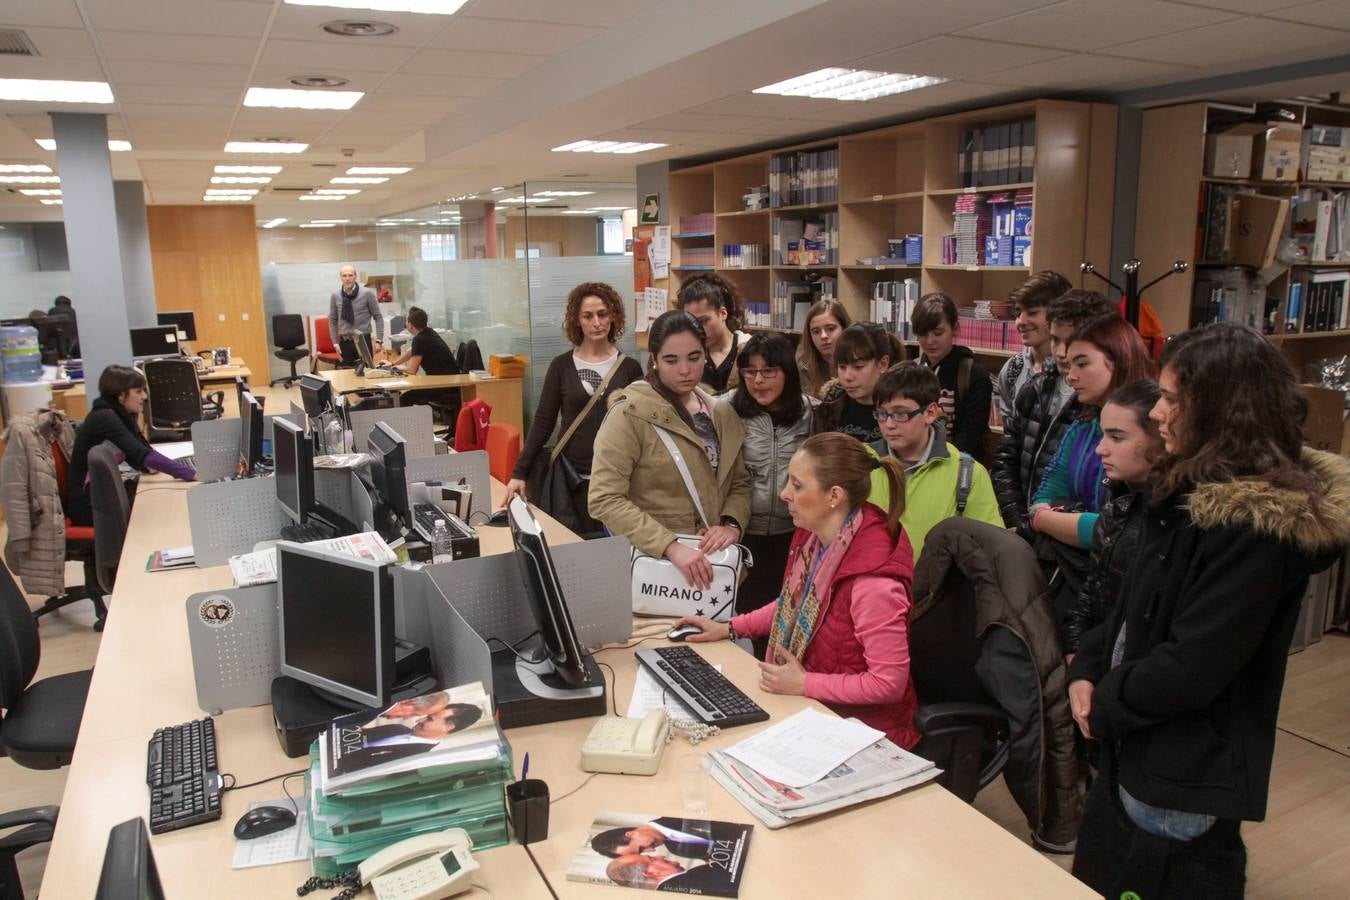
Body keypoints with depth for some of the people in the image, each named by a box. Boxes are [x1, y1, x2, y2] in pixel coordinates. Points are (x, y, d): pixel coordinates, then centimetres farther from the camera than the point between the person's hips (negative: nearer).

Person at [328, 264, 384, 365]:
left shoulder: (367, 293, -5)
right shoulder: (335, 296, 3)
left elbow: (378, 317, -1)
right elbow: (332, 320, 10)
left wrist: (379, 340, -8)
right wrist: (335, 343, 3)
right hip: (345, 342, 2)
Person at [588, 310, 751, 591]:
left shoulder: (723, 414, 5)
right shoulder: (630, 414, -13)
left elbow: (739, 482, 11)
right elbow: (605, 499, -19)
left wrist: (732, 524, -9)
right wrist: (671, 547, -26)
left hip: (714, 562, 5)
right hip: (652, 561, -5)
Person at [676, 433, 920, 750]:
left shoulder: (872, 580, -29)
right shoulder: (814, 538, -4)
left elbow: (889, 683, -23)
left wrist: (803, 684, -20)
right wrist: (729, 628, 11)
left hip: (859, 731, -7)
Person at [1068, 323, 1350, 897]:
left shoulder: (1254, 525, -25)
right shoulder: (1197, 492, 4)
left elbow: (1190, 670, -25)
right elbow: (1137, 604, 11)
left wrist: (1107, 704, -10)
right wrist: (1087, 670, -1)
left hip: (1185, 782, -9)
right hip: (1139, 758, 9)